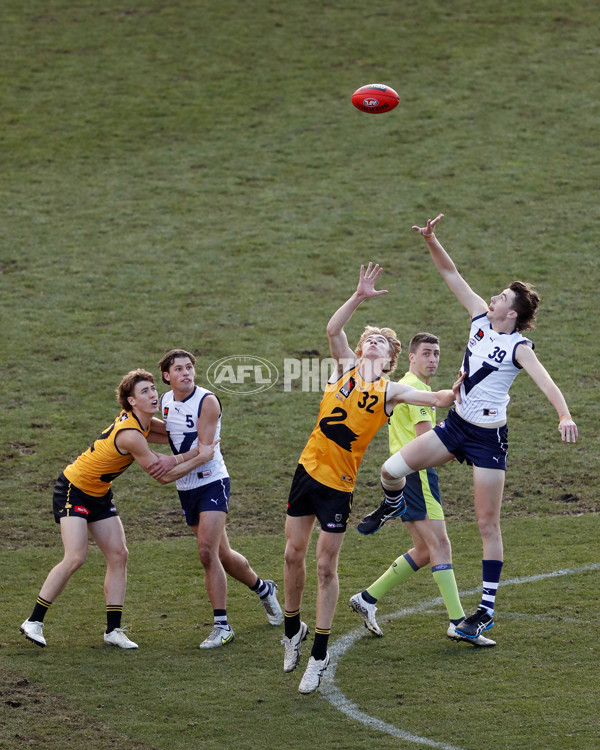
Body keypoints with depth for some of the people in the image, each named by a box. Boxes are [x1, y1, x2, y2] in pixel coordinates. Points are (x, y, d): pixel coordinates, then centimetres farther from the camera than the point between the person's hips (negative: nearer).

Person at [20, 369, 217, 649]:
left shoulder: (140, 420, -3)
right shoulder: (130, 435, -29)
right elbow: (163, 477, -23)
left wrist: (178, 459, -17)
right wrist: (201, 458, -16)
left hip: (99, 494, 9)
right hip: (73, 489, -9)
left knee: (118, 555, 1)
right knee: (75, 558, -19)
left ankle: (113, 630, 4)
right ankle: (34, 621, -8)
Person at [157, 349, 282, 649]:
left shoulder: (207, 402, -15)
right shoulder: (165, 401, 5)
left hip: (212, 481, -7)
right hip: (186, 488, 7)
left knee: (207, 551, -19)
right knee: (222, 556, 13)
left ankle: (222, 626, -15)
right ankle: (263, 588, 39)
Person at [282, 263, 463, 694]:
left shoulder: (391, 392, 3)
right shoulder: (345, 368, 7)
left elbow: (442, 399, -1)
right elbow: (333, 329, -7)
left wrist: (460, 387, -19)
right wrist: (359, 297, -16)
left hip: (339, 485, -2)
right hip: (309, 469, 2)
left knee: (326, 566, -1)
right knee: (294, 553, 9)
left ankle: (319, 654, 8)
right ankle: (293, 629, 31)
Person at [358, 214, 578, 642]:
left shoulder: (518, 347, -14)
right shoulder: (481, 318, 2)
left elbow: (545, 381, -28)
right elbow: (452, 275, 4)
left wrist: (565, 415, -44)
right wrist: (432, 241, -8)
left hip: (488, 438, -6)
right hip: (456, 425, 6)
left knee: (488, 524, -1)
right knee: (392, 469, -7)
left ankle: (488, 608, 5)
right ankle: (395, 504, 31)